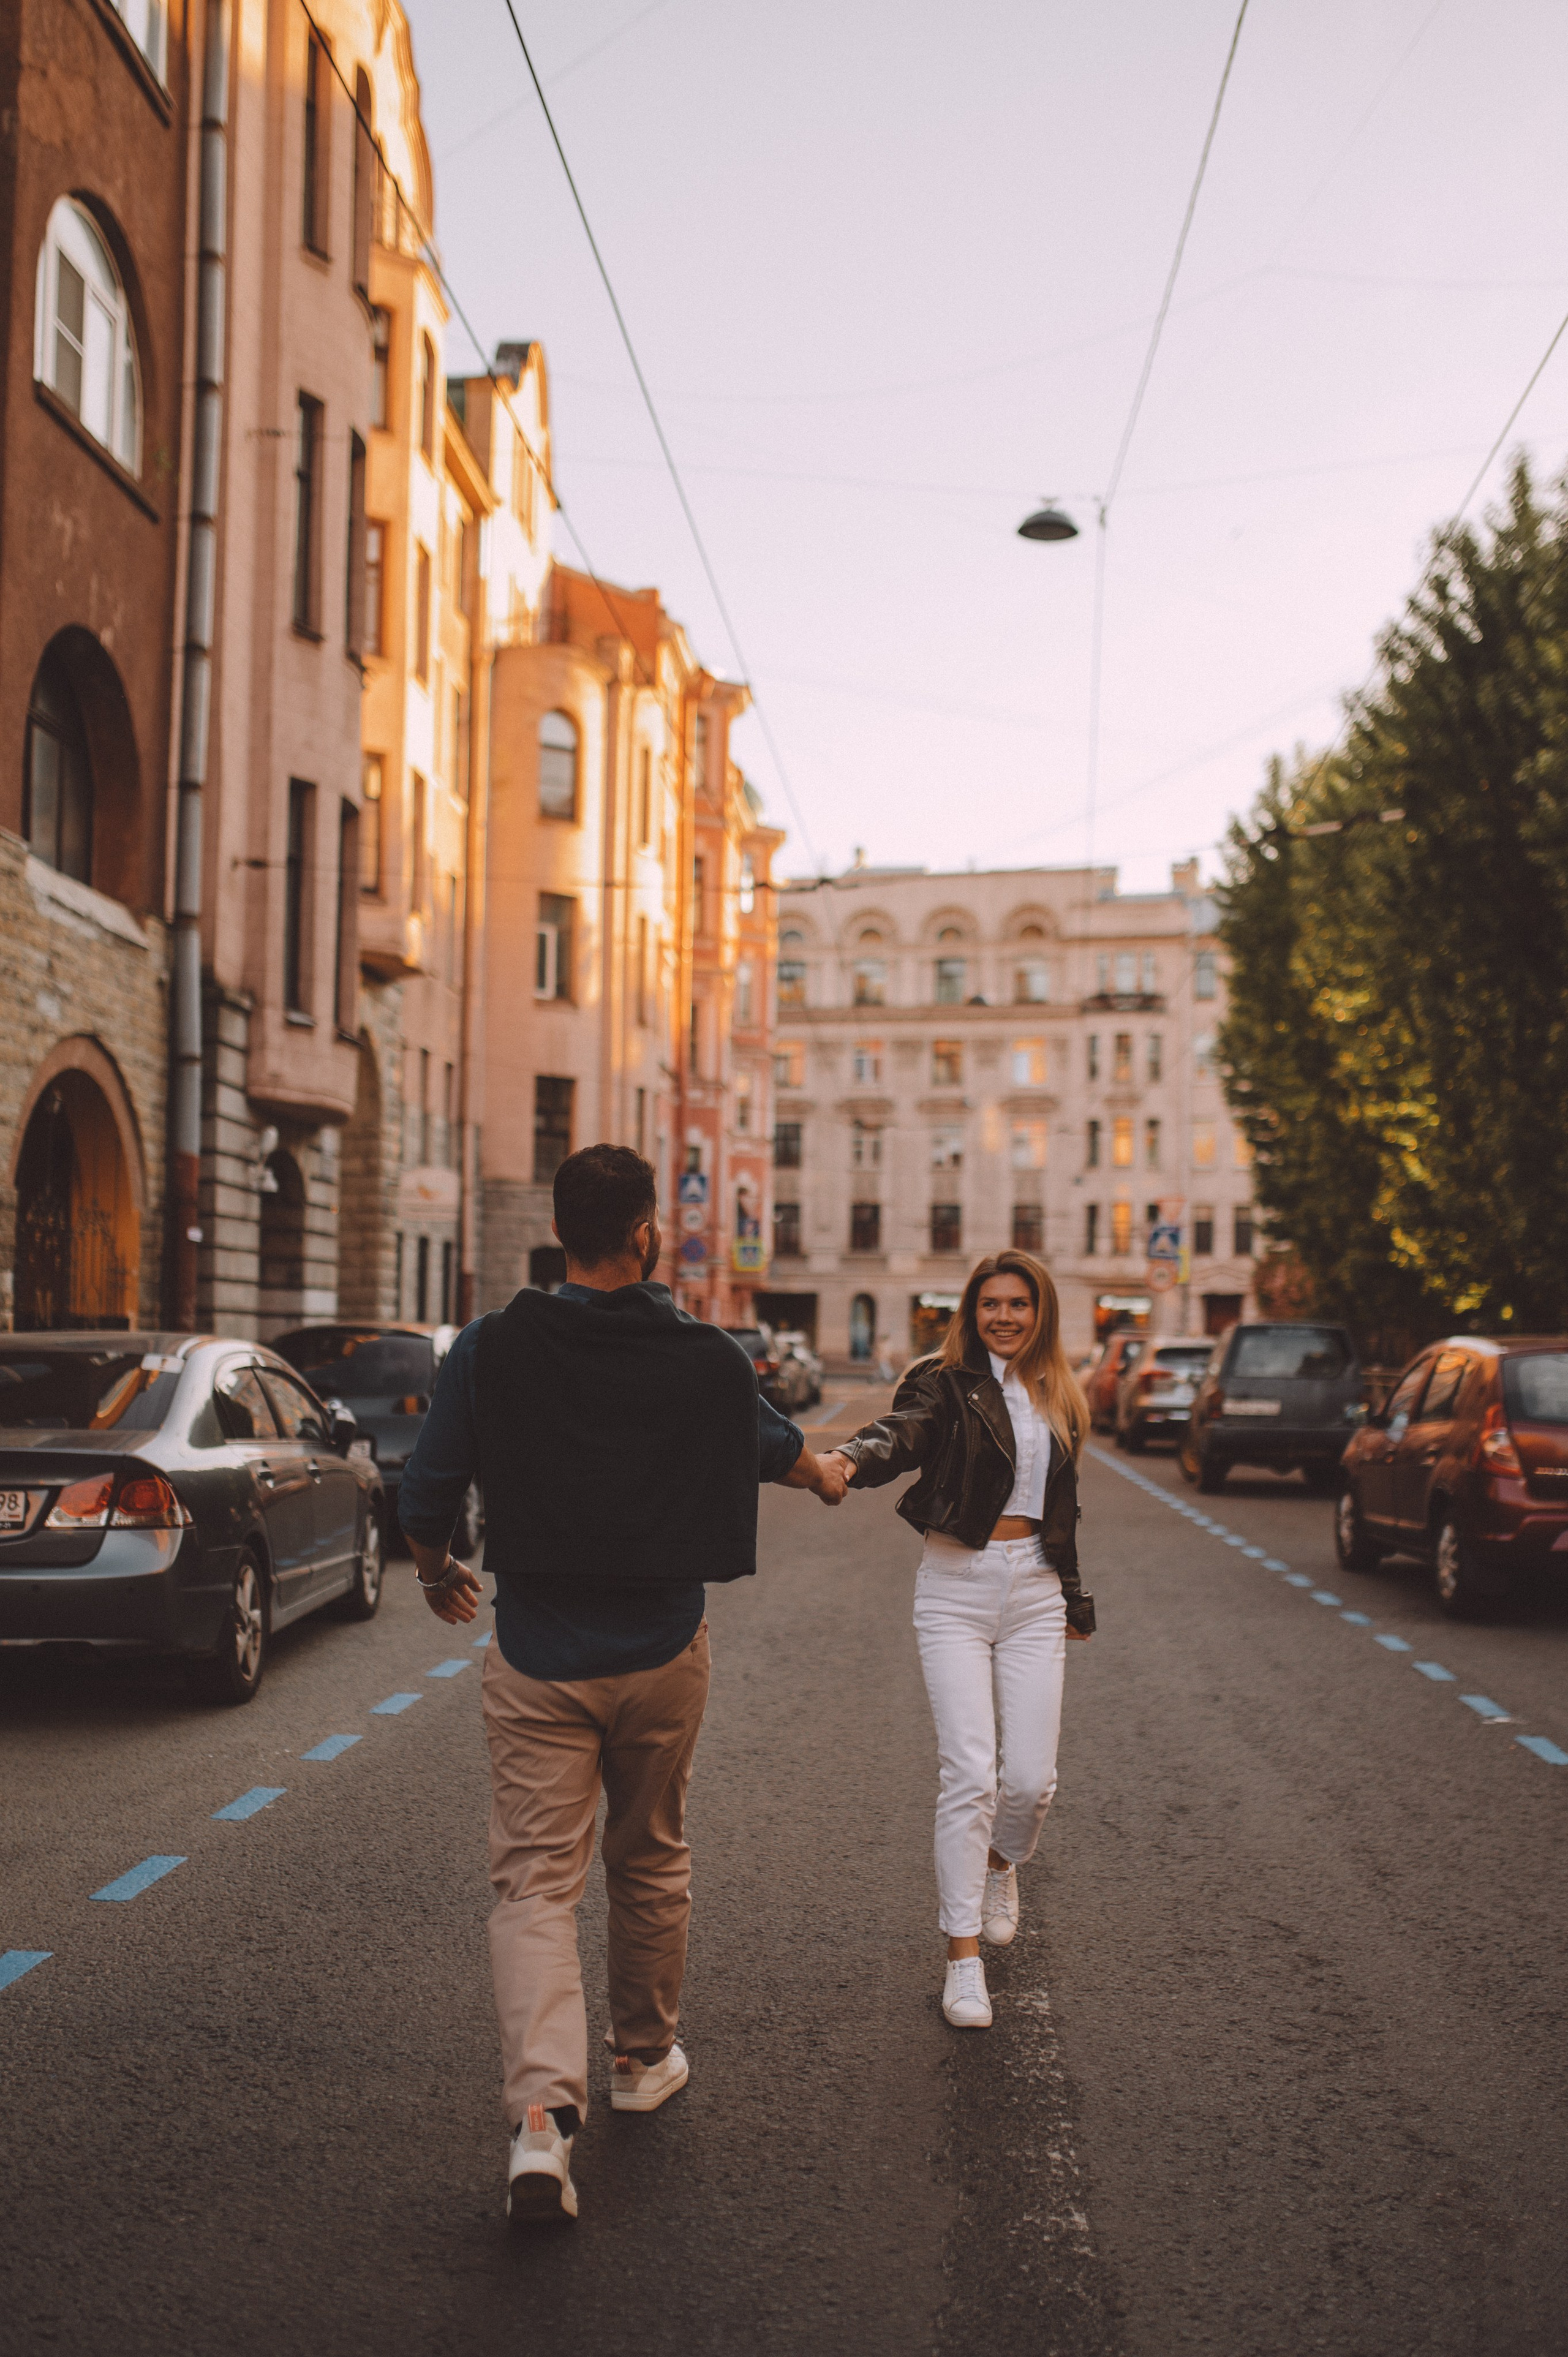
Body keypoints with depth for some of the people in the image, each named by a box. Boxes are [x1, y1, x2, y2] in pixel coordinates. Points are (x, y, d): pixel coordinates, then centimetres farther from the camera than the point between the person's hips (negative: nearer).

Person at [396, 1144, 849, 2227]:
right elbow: (776, 1446, 16)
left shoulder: (491, 1351, -9)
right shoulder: (709, 1359, -4)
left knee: (536, 1877, 0)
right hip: (662, 1651, 2)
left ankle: (544, 2109, -15)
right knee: (651, 1862, 19)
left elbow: (424, 1501, -6)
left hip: (537, 1658, -1)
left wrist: (440, 1574, 17)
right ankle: (645, 2056, 36)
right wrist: (827, 1477, 40)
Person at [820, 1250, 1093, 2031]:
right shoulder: (944, 1382, -3)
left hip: (1034, 1591, 4)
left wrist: (1072, 1598, 23)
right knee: (968, 1773, -9)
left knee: (1031, 1777, -1)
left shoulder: (1059, 1400, 13)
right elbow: (899, 1434, -24)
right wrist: (844, 1461, -45)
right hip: (955, 1586, -4)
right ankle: (963, 1959, 2)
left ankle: (1001, 1864, 35)